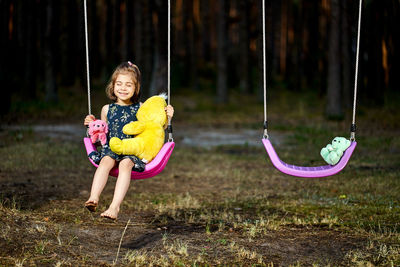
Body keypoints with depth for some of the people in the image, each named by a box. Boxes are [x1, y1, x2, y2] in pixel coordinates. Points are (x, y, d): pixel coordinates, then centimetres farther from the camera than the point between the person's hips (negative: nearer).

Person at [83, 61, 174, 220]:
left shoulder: (141, 108, 10)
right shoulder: (107, 109, 17)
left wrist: (167, 117, -3)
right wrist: (92, 124, 9)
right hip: (112, 148, 2)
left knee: (125, 164, -34)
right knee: (106, 161, -32)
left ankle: (115, 206, -47)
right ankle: (93, 198, -48)